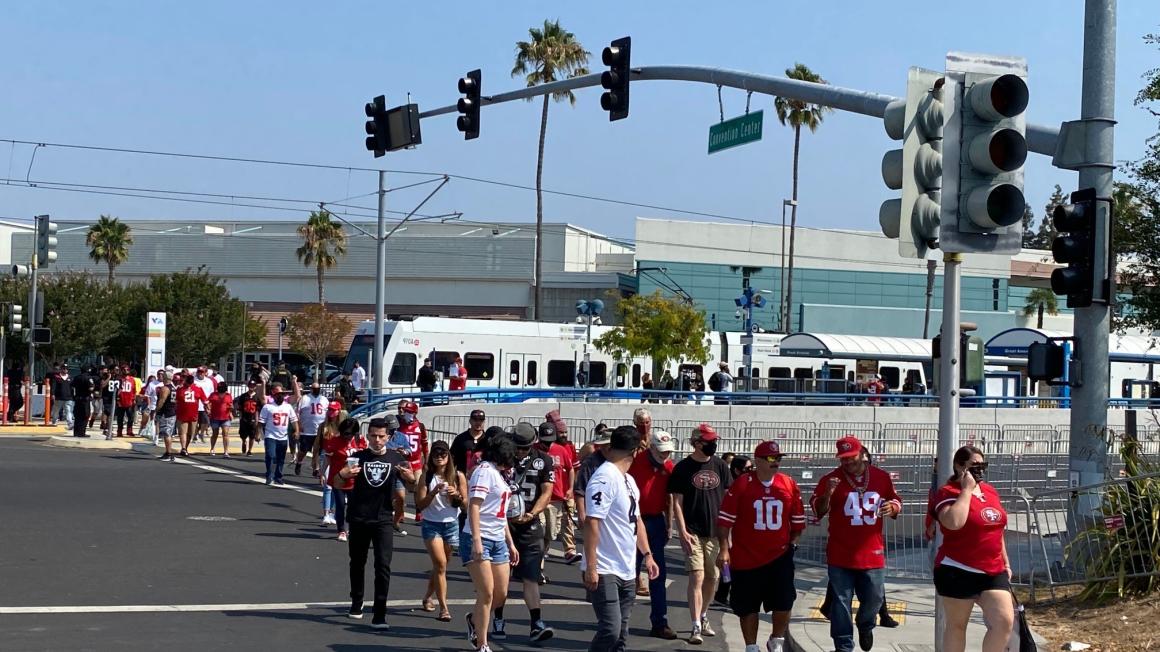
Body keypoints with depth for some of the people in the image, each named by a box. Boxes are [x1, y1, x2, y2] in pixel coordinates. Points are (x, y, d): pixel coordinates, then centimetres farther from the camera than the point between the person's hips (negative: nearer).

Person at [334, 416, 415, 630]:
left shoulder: (395, 459, 1)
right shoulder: (358, 457, 0)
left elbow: (412, 482, 7)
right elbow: (336, 482, -2)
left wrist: (409, 476, -18)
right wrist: (343, 474, -26)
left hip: (383, 520, -1)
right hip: (358, 519, 1)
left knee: (383, 566, -10)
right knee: (357, 563, 16)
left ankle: (379, 615, -10)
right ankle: (356, 603, 38)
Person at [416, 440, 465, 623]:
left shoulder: (458, 477, 0)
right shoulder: (427, 477, -3)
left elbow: (467, 505, 3)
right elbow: (420, 505, -5)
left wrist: (457, 495, -16)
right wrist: (434, 492, -20)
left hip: (452, 525, 3)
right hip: (431, 524, -2)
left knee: (440, 566, 12)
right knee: (440, 564, -14)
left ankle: (427, 598, 34)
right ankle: (443, 608, -13)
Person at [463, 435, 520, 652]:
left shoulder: (500, 475, 20)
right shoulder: (485, 470, -8)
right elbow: (474, 506, -17)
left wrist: (510, 543, 23)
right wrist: (476, 541, -24)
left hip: (499, 541, 9)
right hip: (479, 540, -9)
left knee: (501, 593, 7)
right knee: (486, 593, -9)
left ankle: (474, 619, 33)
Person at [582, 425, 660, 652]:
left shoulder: (629, 480, 14)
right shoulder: (605, 478, -15)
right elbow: (591, 523, -19)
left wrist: (647, 555, 17)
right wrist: (591, 568, -22)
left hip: (626, 572, 9)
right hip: (604, 572, -9)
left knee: (621, 634, 11)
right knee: (610, 629, -14)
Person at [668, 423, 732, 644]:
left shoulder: (720, 466, 6)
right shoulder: (683, 468, -4)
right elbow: (677, 502, -4)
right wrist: (683, 531, -11)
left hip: (715, 532, 4)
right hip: (693, 532, -4)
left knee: (712, 578, 11)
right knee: (697, 577, -11)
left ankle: (703, 617, 31)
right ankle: (696, 627, -9)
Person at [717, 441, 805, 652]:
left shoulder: (789, 485, 1)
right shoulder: (742, 484, -8)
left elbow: (798, 520, 12)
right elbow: (725, 519, -7)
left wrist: (793, 543, 6)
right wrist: (725, 549, -10)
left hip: (780, 555, 2)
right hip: (746, 557, -2)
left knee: (784, 602, -4)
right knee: (748, 607, 8)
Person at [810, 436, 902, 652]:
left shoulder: (882, 477, 3)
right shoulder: (831, 479, -4)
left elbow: (896, 501, 16)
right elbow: (818, 510, -4)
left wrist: (892, 507, -8)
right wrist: (827, 493, -24)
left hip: (872, 553, 2)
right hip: (840, 555, -2)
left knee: (874, 598, 9)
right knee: (841, 602, 2)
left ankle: (865, 625, 41)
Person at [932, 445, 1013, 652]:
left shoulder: (991, 491, 13)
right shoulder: (948, 493, -10)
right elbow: (954, 522, -30)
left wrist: (1005, 562, 21)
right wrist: (967, 489, -21)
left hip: (994, 572, 6)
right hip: (958, 572, -6)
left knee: (1005, 622, -6)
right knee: (957, 625, 6)